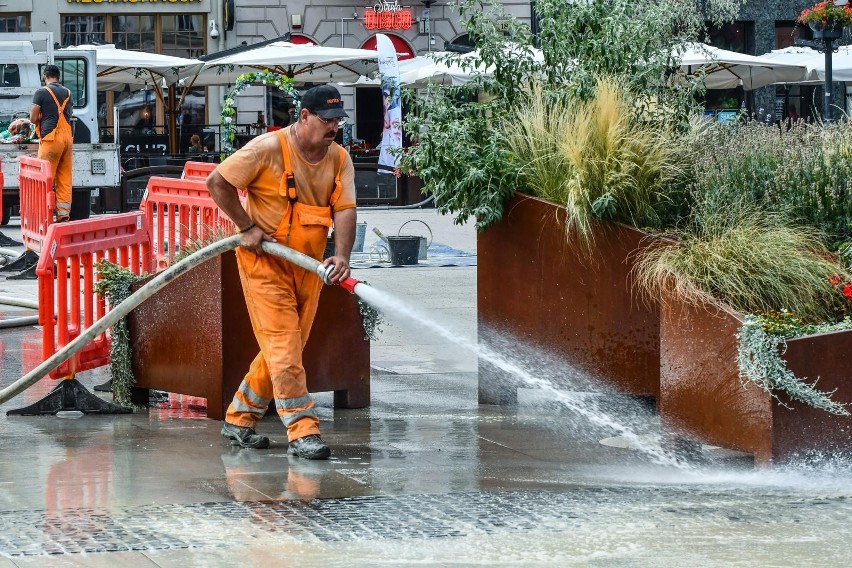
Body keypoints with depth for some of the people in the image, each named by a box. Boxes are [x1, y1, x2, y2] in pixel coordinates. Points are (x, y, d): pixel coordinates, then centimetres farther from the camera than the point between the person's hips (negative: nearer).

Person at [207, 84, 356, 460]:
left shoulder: (339, 159, 2)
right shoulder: (268, 148, -14)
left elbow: (345, 209, -7)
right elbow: (218, 182, -12)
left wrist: (342, 256, -23)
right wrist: (247, 228, -12)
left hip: (308, 266, 6)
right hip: (264, 261, -6)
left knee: (286, 347, 11)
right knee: (283, 345, -10)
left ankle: (240, 416, 25)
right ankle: (302, 431, -12)